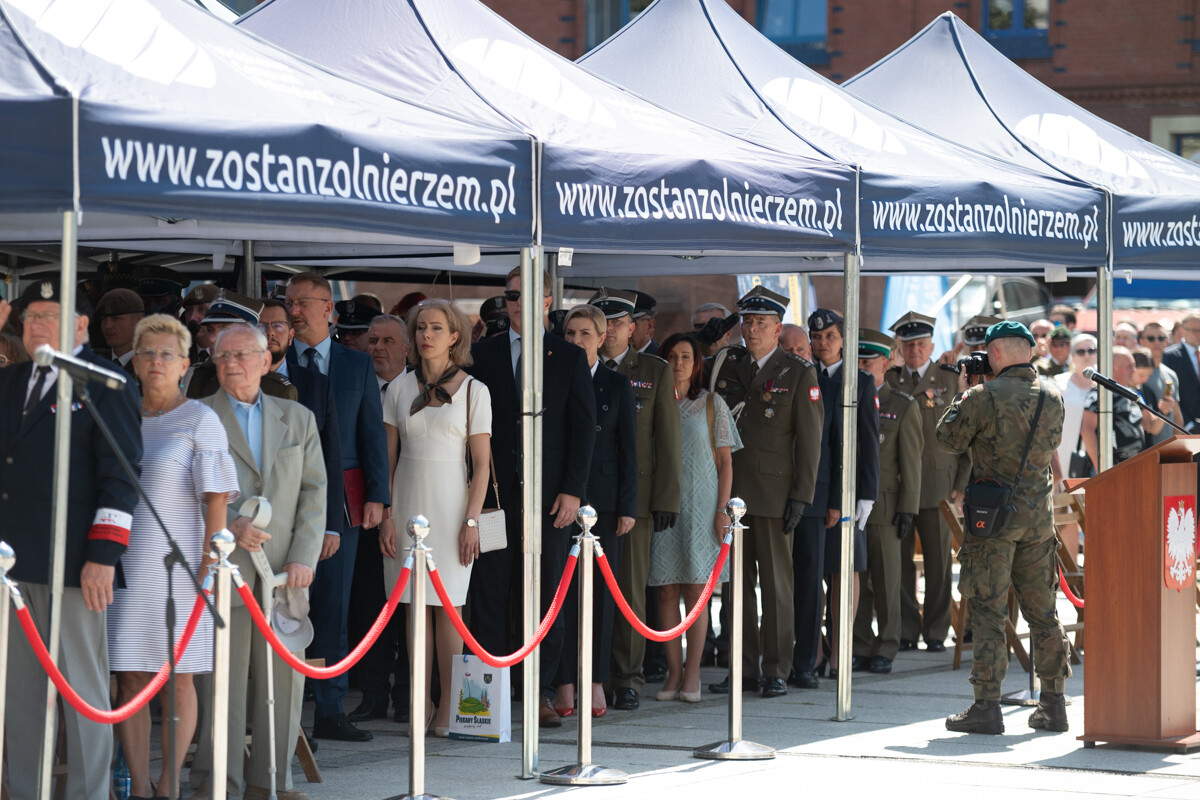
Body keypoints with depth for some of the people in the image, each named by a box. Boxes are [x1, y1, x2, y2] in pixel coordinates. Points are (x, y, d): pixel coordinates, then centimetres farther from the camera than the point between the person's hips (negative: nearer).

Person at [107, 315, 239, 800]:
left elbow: (217, 497, -5)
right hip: (126, 564, 4)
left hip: (179, 563, -4)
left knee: (179, 678, -1)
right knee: (131, 679, -1)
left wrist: (212, 560, -12)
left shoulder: (200, 421, -1)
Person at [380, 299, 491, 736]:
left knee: (448, 607, -4)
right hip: (407, 505, 3)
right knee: (415, 608, 2)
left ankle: (449, 705, 0)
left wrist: (471, 521, -9)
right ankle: (421, 703, 7)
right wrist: (386, 515, 0)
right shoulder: (400, 388, 8)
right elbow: (388, 458, 9)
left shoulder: (473, 390, 1)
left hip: (450, 505, -3)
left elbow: (482, 465, -1)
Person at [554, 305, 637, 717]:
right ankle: (565, 683, 3)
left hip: (602, 496, 0)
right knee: (562, 589, -1)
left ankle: (596, 680, 9)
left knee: (601, 589, 2)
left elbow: (628, 448, 3)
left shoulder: (617, 385, 5)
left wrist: (628, 506, -3)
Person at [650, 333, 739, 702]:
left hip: (700, 505, -2)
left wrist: (722, 510, -5)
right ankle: (673, 672, 4)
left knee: (695, 589, -3)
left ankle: (692, 673, 1)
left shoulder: (711, 404, 5)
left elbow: (725, 462, 4)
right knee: (667, 591, 0)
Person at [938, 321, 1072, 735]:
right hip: (1039, 512, 5)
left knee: (987, 609, -2)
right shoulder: (1051, 396, 4)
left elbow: (949, 438, -3)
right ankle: (1053, 704, 16)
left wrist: (962, 395, 12)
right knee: (1042, 610, 12)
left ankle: (986, 706, -5)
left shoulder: (984, 396, -13)